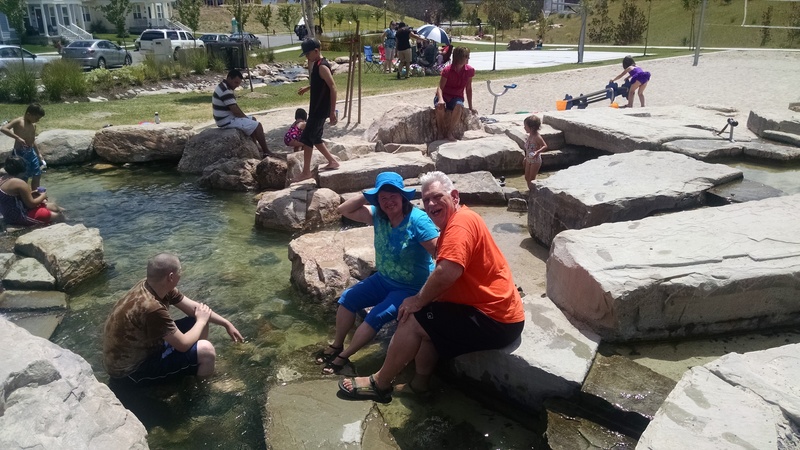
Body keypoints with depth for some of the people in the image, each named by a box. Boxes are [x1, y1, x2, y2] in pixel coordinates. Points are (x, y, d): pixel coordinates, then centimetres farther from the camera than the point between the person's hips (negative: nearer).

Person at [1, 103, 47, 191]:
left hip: (30, 152, 8)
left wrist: (39, 154, 22)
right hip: (20, 153, -8)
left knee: (37, 174, 12)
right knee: (24, 177, -4)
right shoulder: (18, 121, -11)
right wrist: (18, 138, -30)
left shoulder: (33, 125, 11)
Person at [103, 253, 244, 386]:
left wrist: (226, 324, 6)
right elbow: (183, 344, -25)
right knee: (206, 351, -20)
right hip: (129, 370, -9)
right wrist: (201, 320, -8)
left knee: (199, 321, 6)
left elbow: (194, 308, 4)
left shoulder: (155, 287, -8)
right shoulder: (152, 308, -36)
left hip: (142, 347, 9)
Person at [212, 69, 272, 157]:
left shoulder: (223, 87, 10)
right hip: (227, 120, -11)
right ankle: (266, 151, 0)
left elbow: (234, 109, 15)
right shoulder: (226, 91, -24)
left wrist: (245, 116, 6)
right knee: (257, 126, -10)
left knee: (252, 119, 22)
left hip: (226, 117, 11)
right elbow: (236, 111, -25)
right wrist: (245, 117, -8)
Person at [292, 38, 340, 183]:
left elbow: (333, 87, -24)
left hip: (321, 109, -10)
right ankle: (332, 162, 26)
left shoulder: (322, 67, -19)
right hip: (317, 108, 10)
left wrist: (332, 111, -26)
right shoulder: (316, 65, 11)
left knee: (307, 138, -7)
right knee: (315, 138, 16)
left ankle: (306, 172, 0)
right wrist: (307, 88, 20)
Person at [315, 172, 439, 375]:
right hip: (383, 280, 7)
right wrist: (367, 195, -13)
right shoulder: (378, 215, -5)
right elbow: (344, 210, -1)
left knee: (377, 316, -20)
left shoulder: (418, 220, -26)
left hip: (412, 289, -7)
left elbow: (441, 252, -32)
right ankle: (337, 345, 18)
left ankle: (344, 356, -1)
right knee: (348, 298, 1)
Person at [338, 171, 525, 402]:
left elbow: (447, 273, -31)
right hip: (494, 312, 10)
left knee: (413, 320, -6)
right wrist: (421, 299, -2)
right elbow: (446, 280, 13)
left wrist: (418, 301, -16)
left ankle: (379, 384, 10)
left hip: (494, 321, -10)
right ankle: (420, 381, 19)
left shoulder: (461, 221, -17)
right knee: (424, 319, 19)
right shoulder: (454, 223, 16)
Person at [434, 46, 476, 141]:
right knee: (440, 107, -38)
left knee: (459, 106, -37)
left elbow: (468, 89, 5)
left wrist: (470, 107, 7)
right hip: (444, 96, -2)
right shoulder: (447, 70, -14)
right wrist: (441, 99, -41)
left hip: (456, 97, 2)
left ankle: (450, 132, -23)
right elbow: (440, 87, -19)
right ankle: (441, 132, -15)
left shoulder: (470, 70, -5)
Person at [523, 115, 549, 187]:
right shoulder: (530, 136, 3)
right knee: (527, 177, 14)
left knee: (532, 179, -1)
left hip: (535, 160, -8)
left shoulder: (537, 137, -23)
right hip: (529, 159, 8)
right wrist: (526, 158, 19)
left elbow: (545, 146, -26)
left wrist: (537, 152, -42)